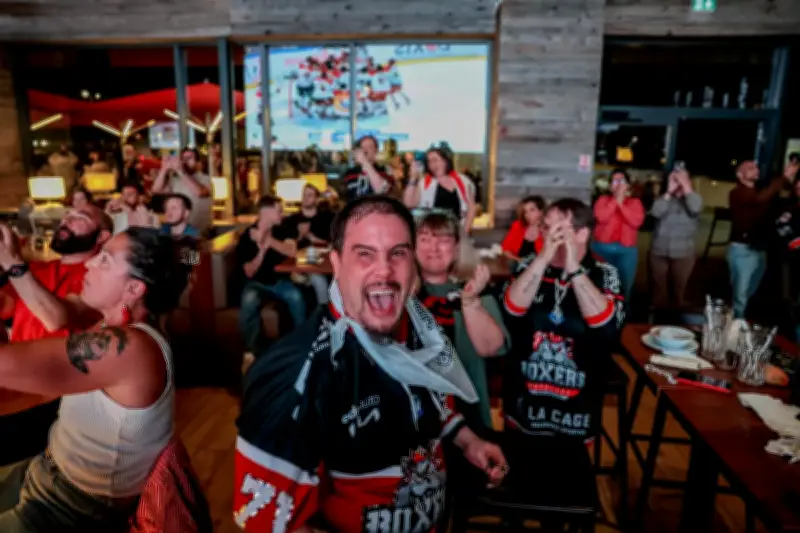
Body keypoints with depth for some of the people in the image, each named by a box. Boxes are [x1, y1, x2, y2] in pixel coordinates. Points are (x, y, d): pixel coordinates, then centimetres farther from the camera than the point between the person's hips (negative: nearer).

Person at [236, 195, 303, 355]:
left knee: (296, 296, -29)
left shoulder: (282, 230, 1)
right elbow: (249, 273, -12)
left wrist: (269, 240, -28)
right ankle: (255, 351, -17)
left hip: (279, 280, 2)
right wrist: (262, 250, -27)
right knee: (249, 301, -34)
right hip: (256, 283, -2)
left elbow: (292, 251, -18)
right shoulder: (246, 237, -8)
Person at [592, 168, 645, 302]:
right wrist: (616, 200, -10)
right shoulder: (603, 199, 6)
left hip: (627, 250, 1)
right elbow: (601, 217, -13)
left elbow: (636, 221, -10)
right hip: (603, 247, -1)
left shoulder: (635, 202, 7)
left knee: (625, 285, 6)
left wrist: (621, 203, -10)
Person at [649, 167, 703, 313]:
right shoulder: (664, 198, 6)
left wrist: (686, 186, -14)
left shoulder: (694, 199, 5)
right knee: (659, 290, 6)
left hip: (683, 254, 0)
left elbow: (695, 209, -19)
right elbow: (655, 212, -15)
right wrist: (669, 191, -13)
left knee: (678, 291, 7)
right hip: (659, 252, 1)